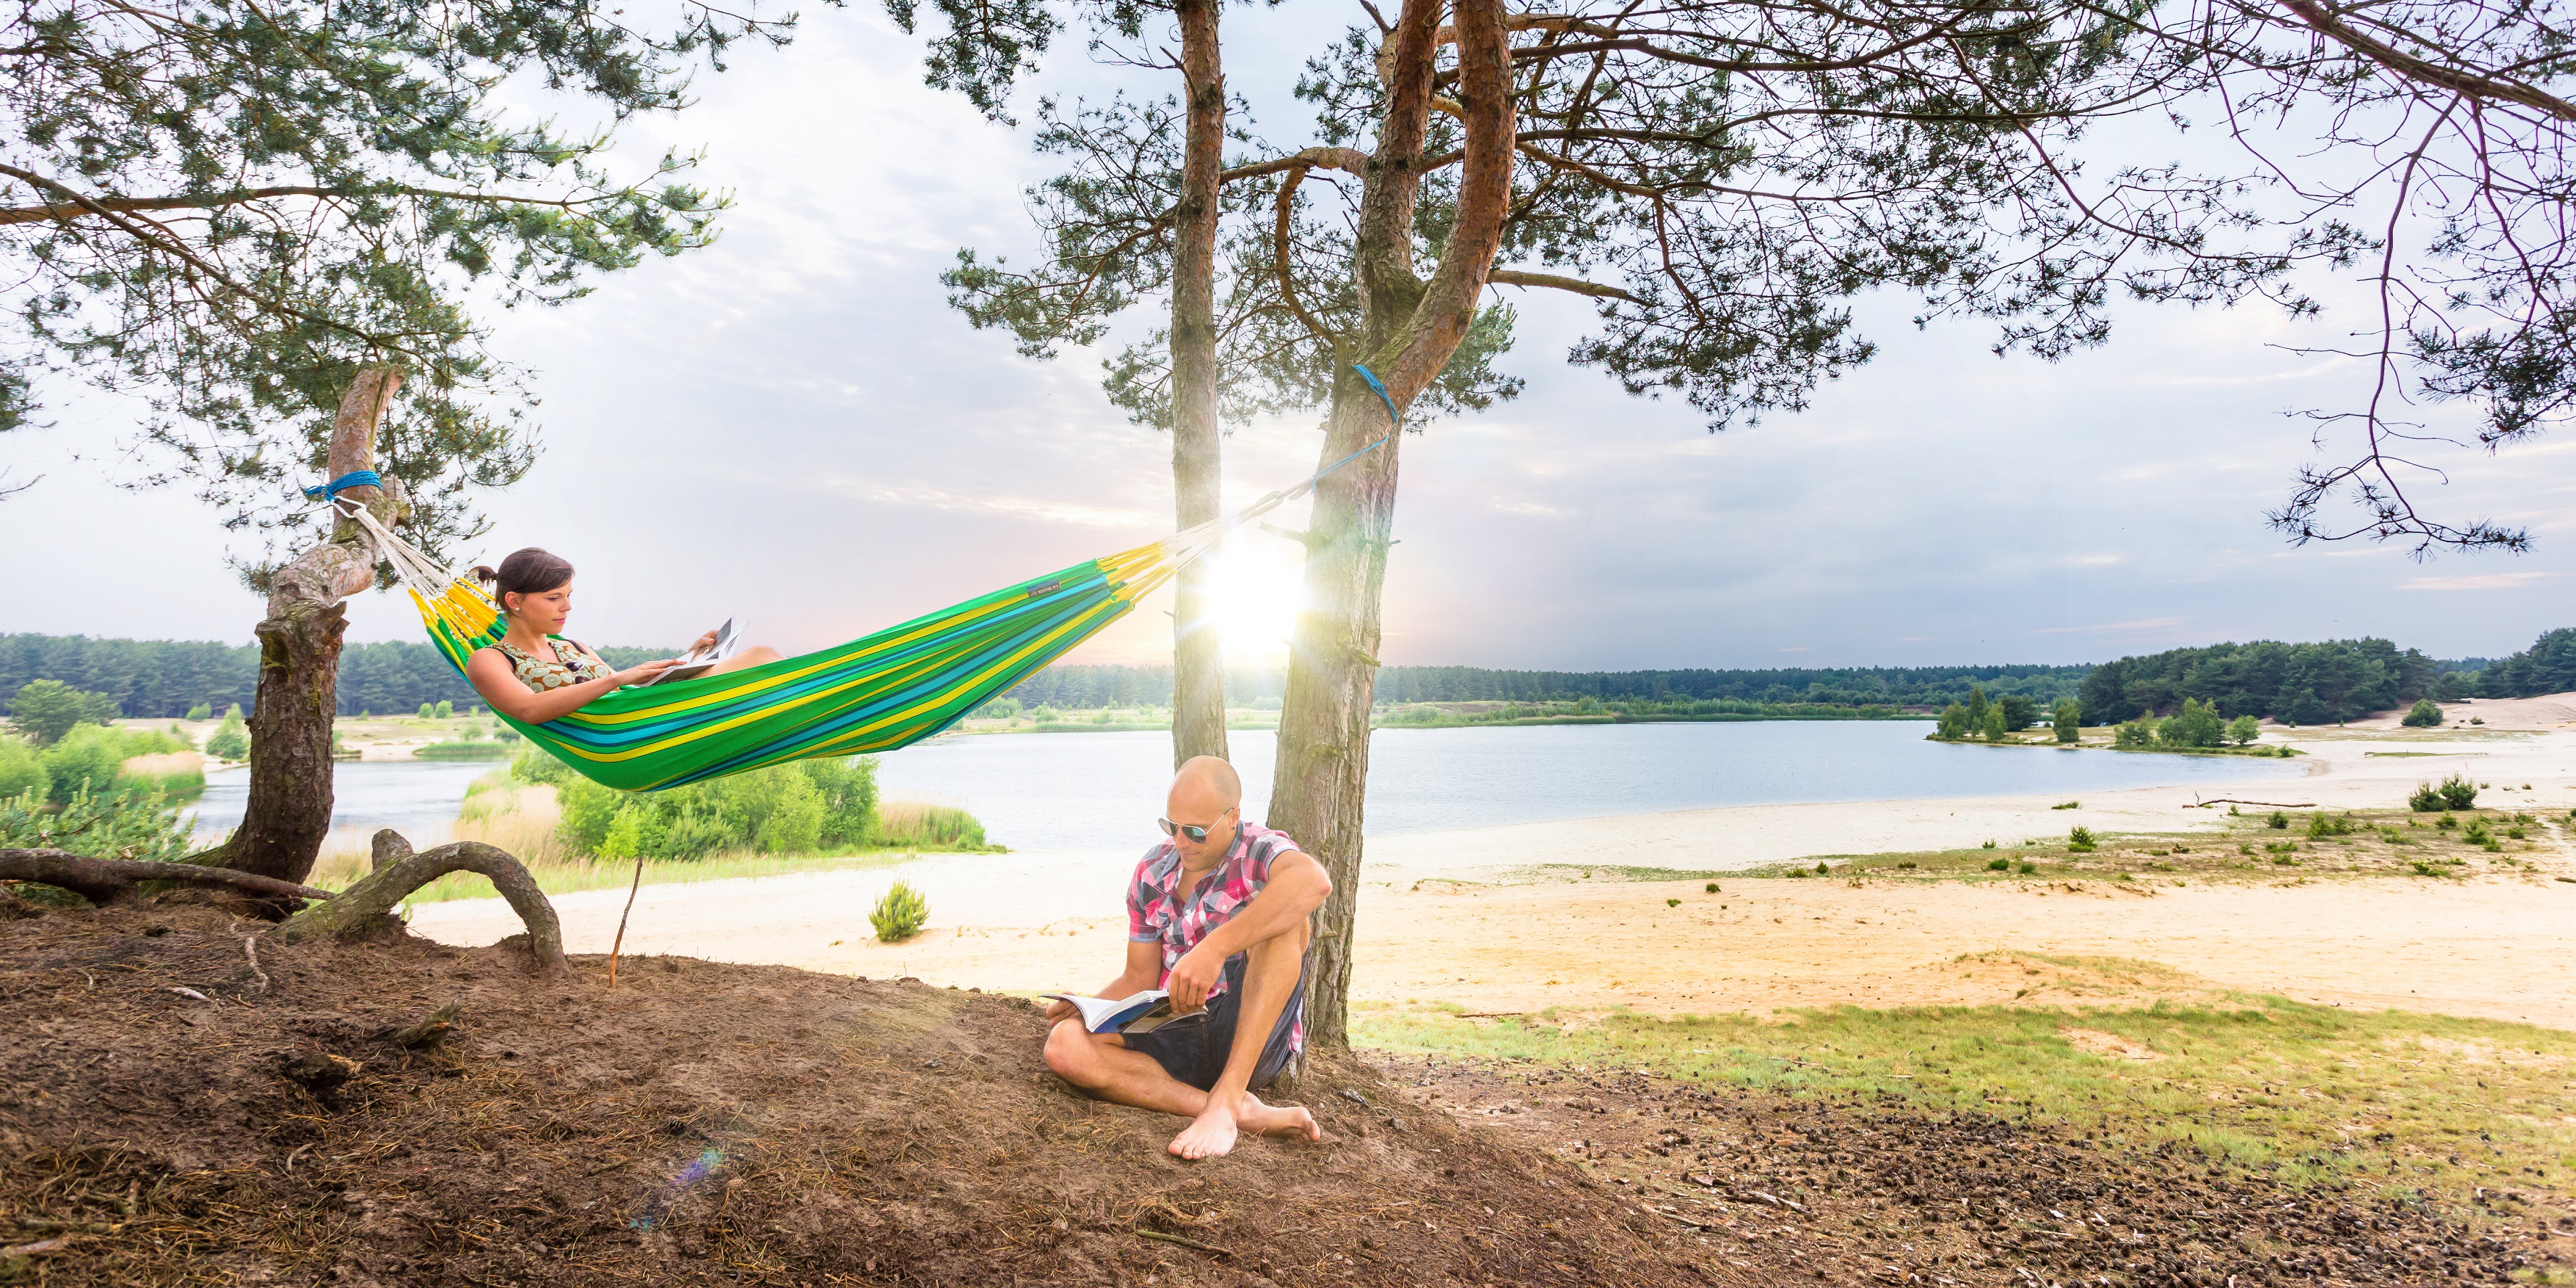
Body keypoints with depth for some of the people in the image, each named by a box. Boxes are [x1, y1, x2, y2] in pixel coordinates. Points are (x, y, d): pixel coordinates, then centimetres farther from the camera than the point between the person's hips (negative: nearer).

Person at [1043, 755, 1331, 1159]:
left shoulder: (1261, 851, -9)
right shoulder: (1151, 873, 10)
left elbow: (1314, 881, -35)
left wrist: (1215, 948, -41)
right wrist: (1086, 1007, -6)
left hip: (1254, 1038, -5)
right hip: (1177, 1037, 5)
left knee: (1283, 918, -29)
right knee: (1065, 1044, -22)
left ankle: (1225, 1100, -33)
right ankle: (1248, 1113, -28)